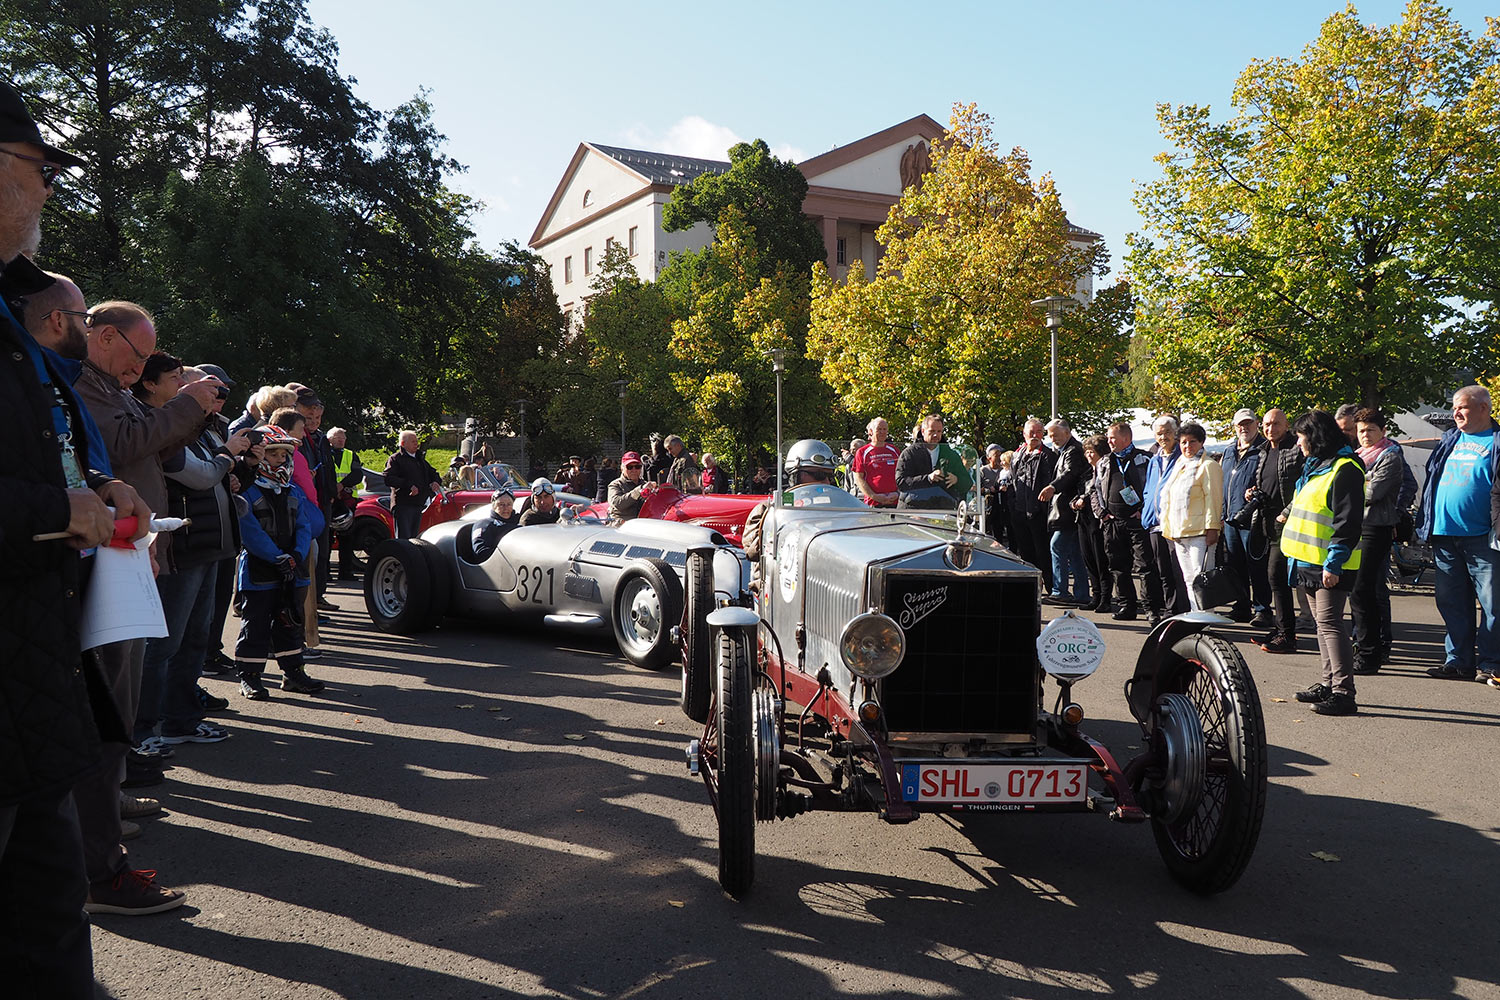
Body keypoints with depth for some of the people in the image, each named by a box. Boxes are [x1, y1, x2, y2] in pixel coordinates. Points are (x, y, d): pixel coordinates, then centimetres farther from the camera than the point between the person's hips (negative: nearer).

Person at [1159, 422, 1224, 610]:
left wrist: (1212, 527, -16)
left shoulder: (1208, 465, -4)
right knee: (1189, 579, 11)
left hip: (1199, 532, -8)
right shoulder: (1180, 465, 20)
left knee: (1200, 578, -11)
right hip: (1178, 531, 8)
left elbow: (1213, 498, -10)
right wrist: (1168, 527, 21)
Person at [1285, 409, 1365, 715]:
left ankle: (1343, 693, -10)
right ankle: (1329, 683, 22)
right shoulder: (1314, 467, 17)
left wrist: (1333, 564, -22)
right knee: (1322, 623, 14)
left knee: (1330, 623, -11)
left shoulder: (1345, 469, -14)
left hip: (1330, 564, -10)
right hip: (1310, 561, 10)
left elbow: (1348, 523, -19)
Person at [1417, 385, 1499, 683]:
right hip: (1444, 535, 6)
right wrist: (1424, 524, 16)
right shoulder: (1450, 440, 16)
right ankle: (1458, 661, 18)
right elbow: (1432, 481, 22)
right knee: (1451, 603, 10)